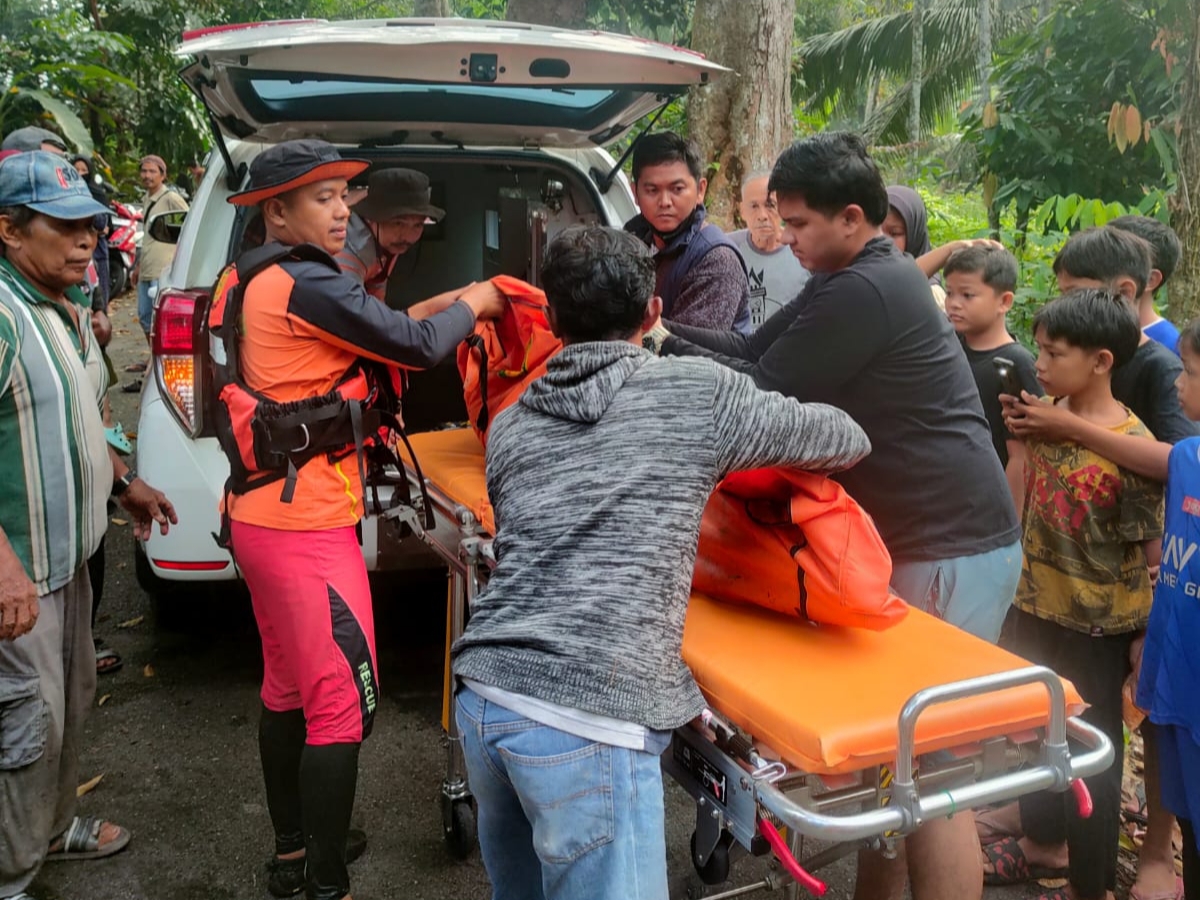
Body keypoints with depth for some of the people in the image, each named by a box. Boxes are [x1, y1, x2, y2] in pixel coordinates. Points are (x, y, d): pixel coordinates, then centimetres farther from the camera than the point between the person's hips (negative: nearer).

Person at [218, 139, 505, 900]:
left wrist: (439, 306, 8)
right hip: (308, 524, -10)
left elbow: (374, 330, 16)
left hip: (264, 515, 10)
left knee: (290, 688, 19)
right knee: (344, 703, -2)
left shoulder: (266, 285, 13)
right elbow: (417, 347, -15)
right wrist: (474, 304, 2)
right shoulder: (307, 284, -16)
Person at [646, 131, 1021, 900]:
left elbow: (765, 393, -16)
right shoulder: (861, 279, 13)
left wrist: (660, 346, -6)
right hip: (920, 539, 10)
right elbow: (756, 351, 12)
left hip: (953, 552, -10)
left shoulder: (865, 291, -19)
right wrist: (664, 329, 2)